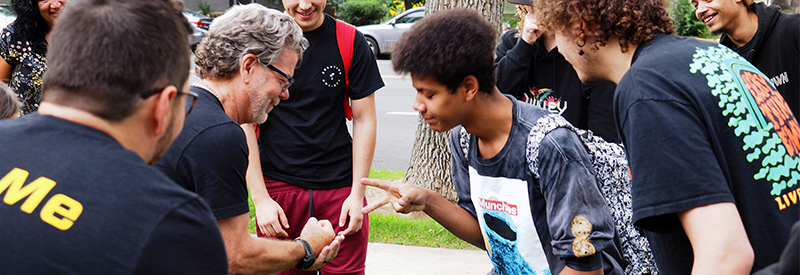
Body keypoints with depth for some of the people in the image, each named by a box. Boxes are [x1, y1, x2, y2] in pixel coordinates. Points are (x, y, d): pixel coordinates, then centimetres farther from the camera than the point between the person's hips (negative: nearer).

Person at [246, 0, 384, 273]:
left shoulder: (350, 41, 0)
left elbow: (364, 120, 4)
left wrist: (357, 192, -3)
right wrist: (260, 198, -10)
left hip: (341, 186, 1)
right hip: (277, 188, 0)